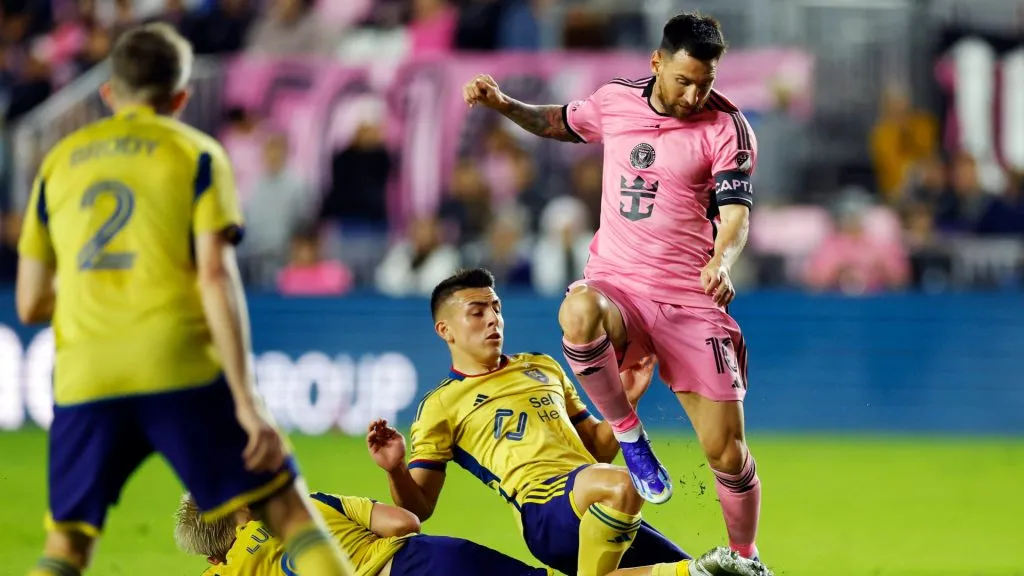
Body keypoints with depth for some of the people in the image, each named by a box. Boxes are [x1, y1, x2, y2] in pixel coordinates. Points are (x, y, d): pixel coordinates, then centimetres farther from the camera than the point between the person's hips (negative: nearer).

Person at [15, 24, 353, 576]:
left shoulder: (59, 162, 17)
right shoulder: (195, 155, 7)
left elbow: (30, 304, 18)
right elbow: (216, 277, -6)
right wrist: (246, 399, -9)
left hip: (83, 380, 3)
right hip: (180, 369, -3)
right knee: (287, 510, 3)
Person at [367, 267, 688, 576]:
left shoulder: (543, 367, 28)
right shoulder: (440, 405, 12)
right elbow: (418, 507, 8)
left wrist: (627, 399, 15)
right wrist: (396, 471, -13)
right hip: (545, 510, -7)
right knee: (620, 485, -39)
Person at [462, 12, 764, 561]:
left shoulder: (727, 127, -5)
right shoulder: (614, 101, 4)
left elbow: (735, 214, -11)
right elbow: (558, 123, 25)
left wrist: (722, 261, -33)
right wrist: (502, 103, 8)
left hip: (690, 299, -1)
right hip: (616, 286, 1)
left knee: (726, 451, -6)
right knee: (578, 314, -38)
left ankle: (745, 558, 21)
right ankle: (628, 434, -15)